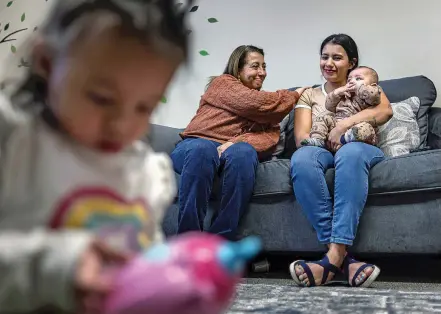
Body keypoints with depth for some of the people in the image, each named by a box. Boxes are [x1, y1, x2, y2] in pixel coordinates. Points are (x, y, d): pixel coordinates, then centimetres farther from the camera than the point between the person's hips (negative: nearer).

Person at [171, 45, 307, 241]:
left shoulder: (263, 99, 23)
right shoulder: (223, 83, 9)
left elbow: (271, 135, 2)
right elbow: (256, 104, -9)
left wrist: (235, 143, -18)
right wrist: (294, 96, 7)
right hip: (197, 146, -3)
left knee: (243, 152, -34)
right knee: (202, 150, -39)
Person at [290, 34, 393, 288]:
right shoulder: (309, 95, 22)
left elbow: (386, 111, -4)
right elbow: (301, 138, 5)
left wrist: (344, 125, -16)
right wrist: (327, 140, -14)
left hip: (362, 150, -1)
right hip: (324, 152, 1)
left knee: (350, 152, -39)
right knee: (302, 157, -37)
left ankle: (335, 256, -48)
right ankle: (343, 258, -43)